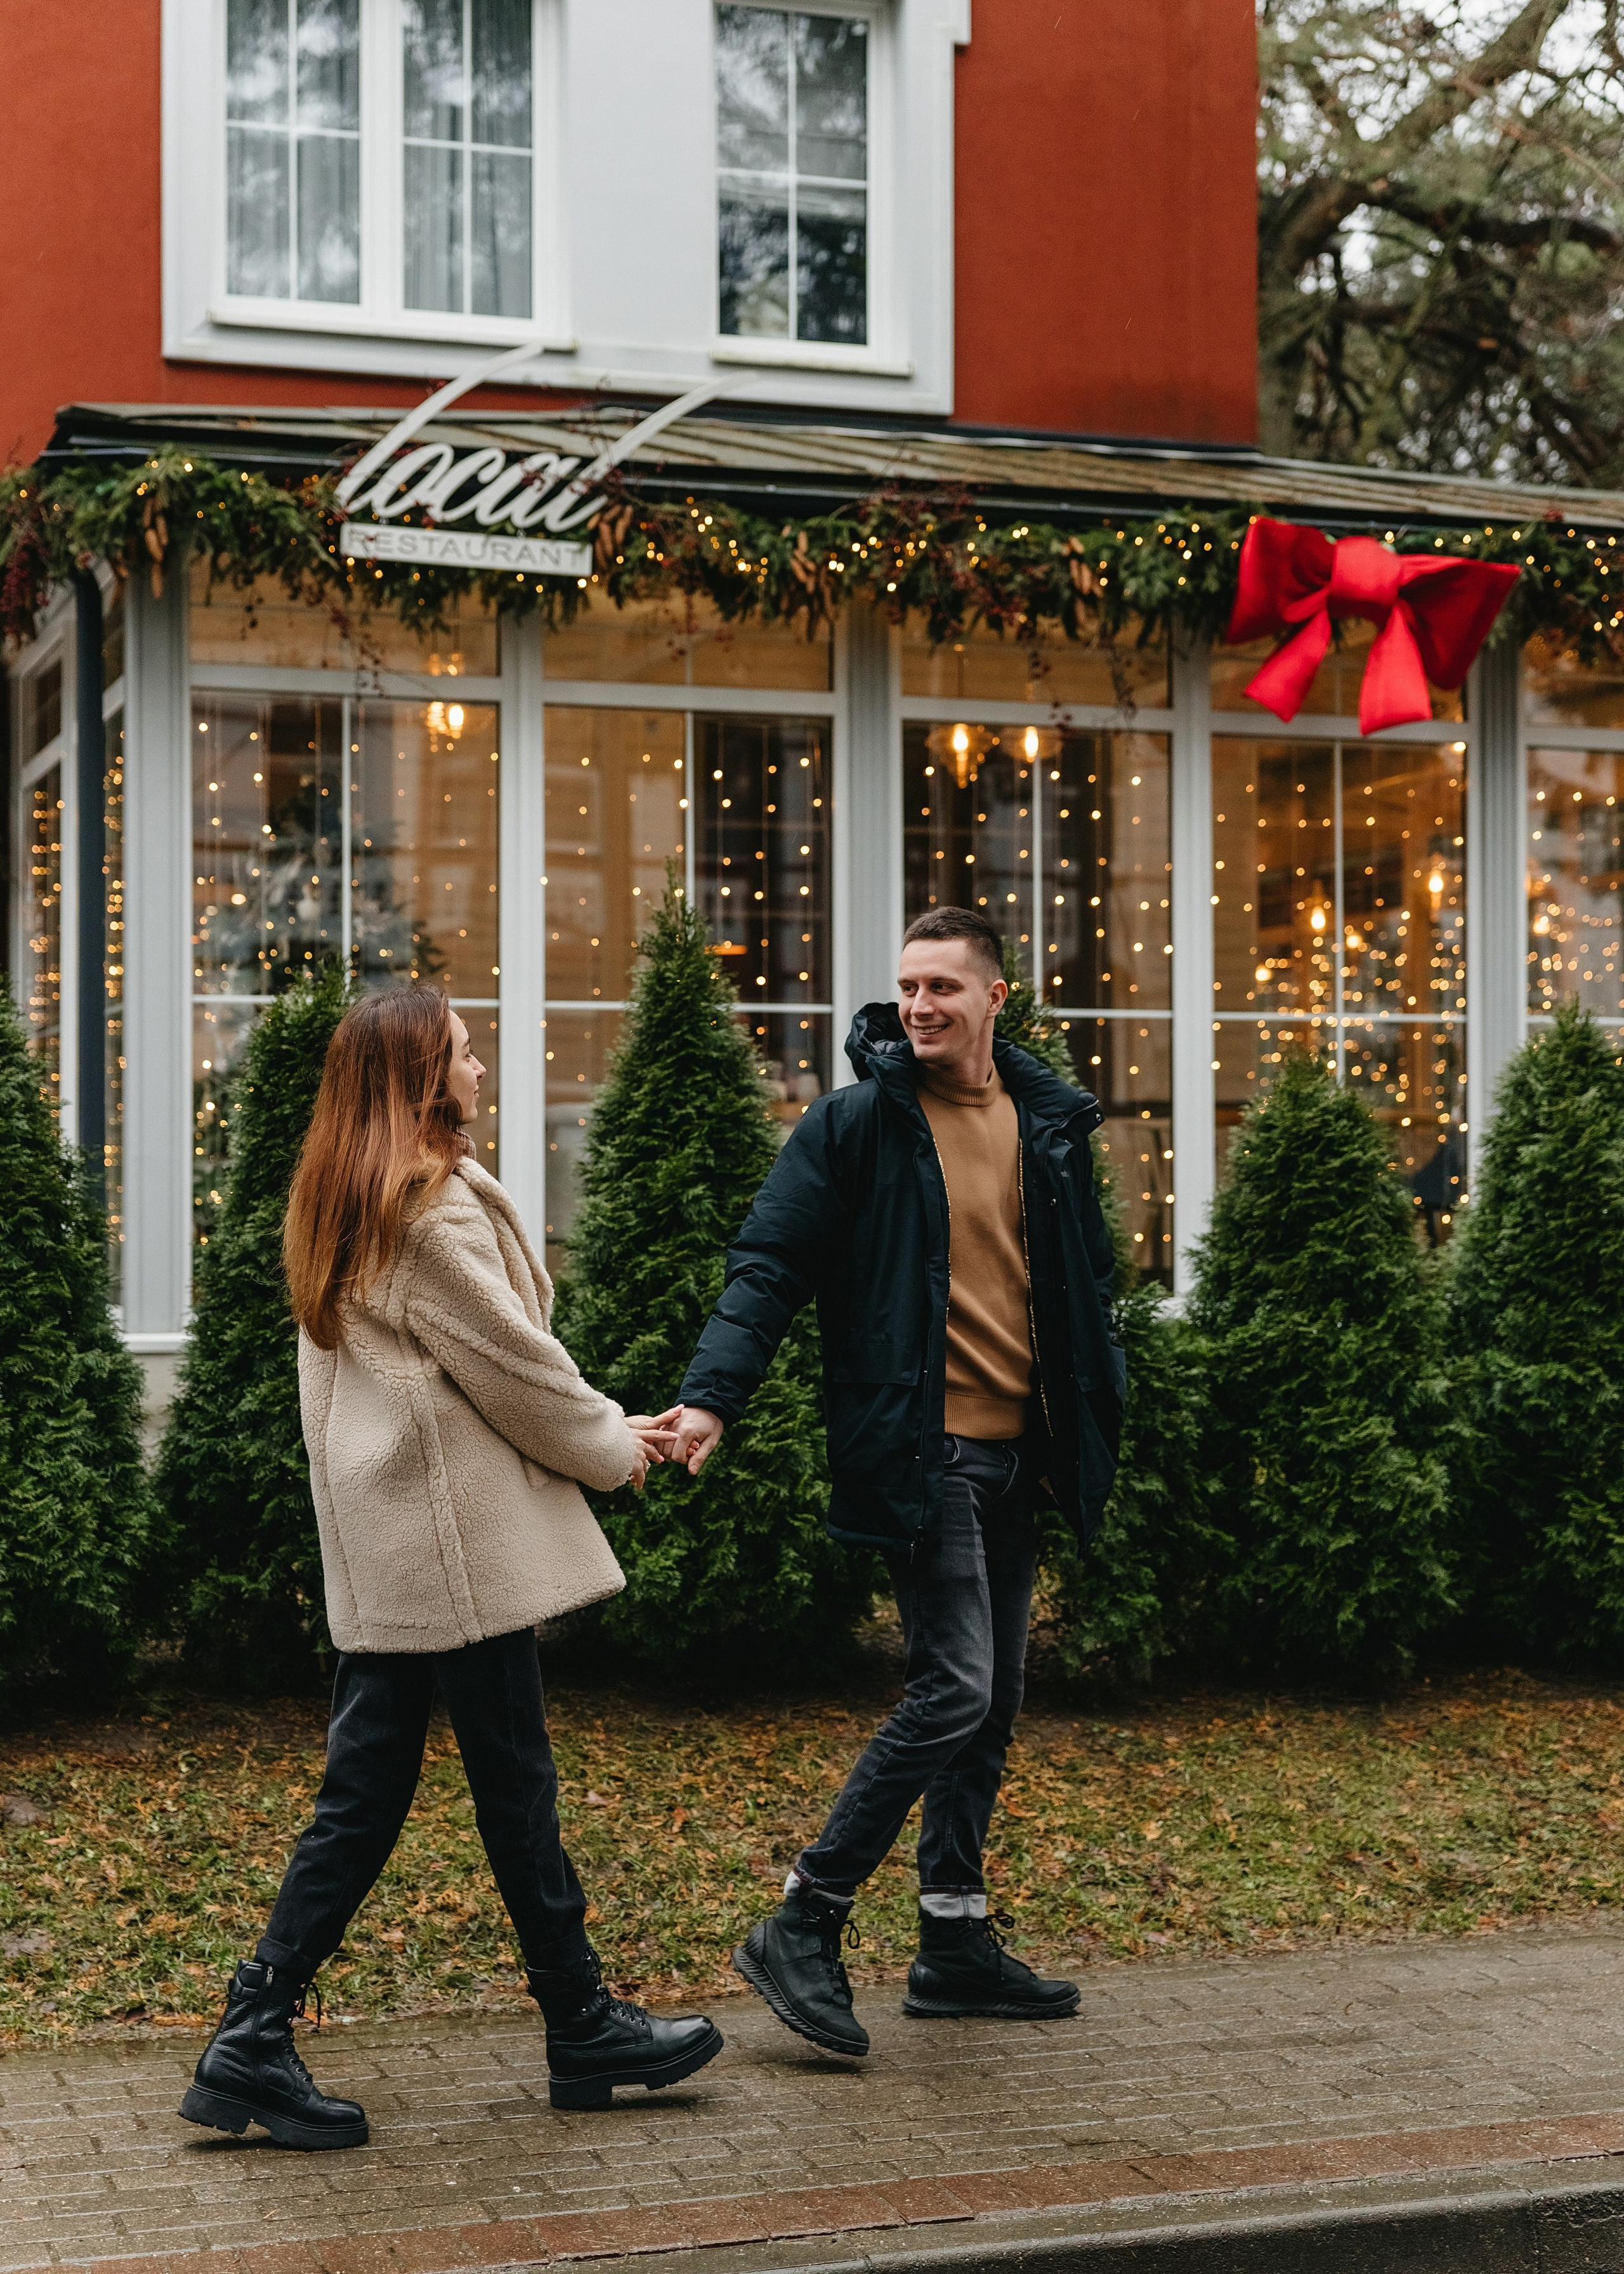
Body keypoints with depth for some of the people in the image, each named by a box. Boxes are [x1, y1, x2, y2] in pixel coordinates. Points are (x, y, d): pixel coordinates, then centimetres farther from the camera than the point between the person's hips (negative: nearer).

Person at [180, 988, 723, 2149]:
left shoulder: (343, 1203, 15)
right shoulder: (434, 1208, -15)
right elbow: (511, 1365, -12)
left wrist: (608, 1424, 13)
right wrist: (612, 1445, 5)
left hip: (385, 1540, 9)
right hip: (457, 1537, -9)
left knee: (367, 1793, 9)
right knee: (515, 1781, 2)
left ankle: (255, 2038, 7)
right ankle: (585, 2030, 15)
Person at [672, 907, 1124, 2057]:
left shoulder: (1052, 1121, 10)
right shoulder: (854, 1123, -6)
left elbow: (1087, 1281, 19)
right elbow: (769, 1267, -10)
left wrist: (1097, 1423, 14)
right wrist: (712, 1395, -23)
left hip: (1016, 1449, 7)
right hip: (921, 1447, -6)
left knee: (991, 1702, 11)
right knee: (954, 1689, -14)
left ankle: (956, 1941, 22)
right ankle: (804, 1927, -6)